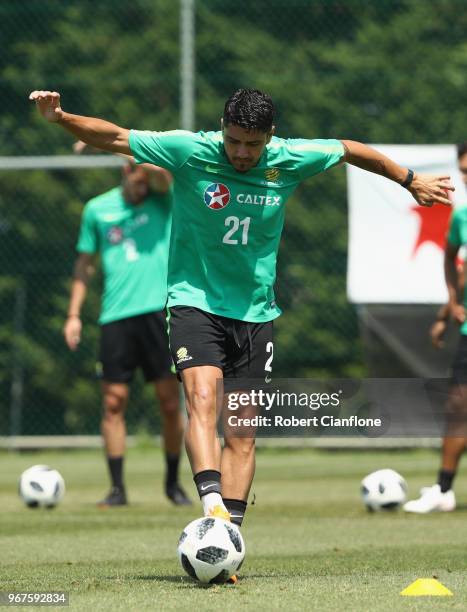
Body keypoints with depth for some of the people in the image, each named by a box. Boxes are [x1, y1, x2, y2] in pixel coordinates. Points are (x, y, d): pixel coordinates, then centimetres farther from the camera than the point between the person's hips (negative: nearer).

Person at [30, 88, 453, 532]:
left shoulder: (290, 159, -5)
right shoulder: (190, 151, -12)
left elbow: (350, 150, 12)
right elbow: (114, 137, -11)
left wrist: (411, 181, 22)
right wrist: (60, 118, -27)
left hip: (255, 312, 3)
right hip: (195, 300, -3)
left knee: (243, 433, 1)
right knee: (202, 399, -27)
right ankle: (213, 505, -40)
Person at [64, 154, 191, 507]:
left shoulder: (162, 198, 5)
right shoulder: (97, 210, 10)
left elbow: (160, 172, -18)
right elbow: (85, 263, 17)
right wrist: (74, 314, 12)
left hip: (159, 311, -1)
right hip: (116, 316, 1)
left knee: (170, 402, -1)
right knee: (114, 402, -3)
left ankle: (173, 483, 15)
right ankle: (117, 488, 2)